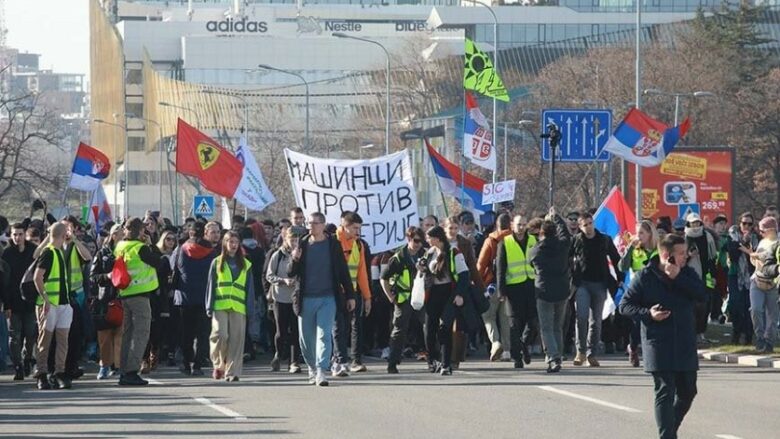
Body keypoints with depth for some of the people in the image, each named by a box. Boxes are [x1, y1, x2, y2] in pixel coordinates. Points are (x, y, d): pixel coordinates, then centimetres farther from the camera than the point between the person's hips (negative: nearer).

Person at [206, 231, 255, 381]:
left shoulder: (245, 264, 14)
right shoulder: (217, 263, 11)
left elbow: (249, 288, 12)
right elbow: (211, 286, 8)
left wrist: (250, 309, 3)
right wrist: (209, 307, -1)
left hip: (238, 307, 1)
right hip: (220, 306, -1)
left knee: (236, 339, -4)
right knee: (220, 335, -15)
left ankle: (232, 371, -1)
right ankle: (218, 364, 5)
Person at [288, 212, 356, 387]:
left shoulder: (333, 245, 2)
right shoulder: (302, 245, 5)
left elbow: (343, 271, 7)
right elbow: (291, 273, 6)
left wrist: (350, 295, 6)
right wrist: (295, 260, -15)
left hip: (328, 298, -2)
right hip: (306, 298, 2)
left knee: (324, 335, -12)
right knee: (306, 337, 9)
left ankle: (321, 371, -18)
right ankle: (312, 368, 28)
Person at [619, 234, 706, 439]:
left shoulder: (687, 274, 7)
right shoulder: (645, 277, -3)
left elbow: (702, 295, -9)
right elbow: (625, 305, 0)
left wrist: (678, 278, -16)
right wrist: (648, 313, -16)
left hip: (685, 344, 5)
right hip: (658, 343, -5)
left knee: (687, 391, 11)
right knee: (665, 391, -9)